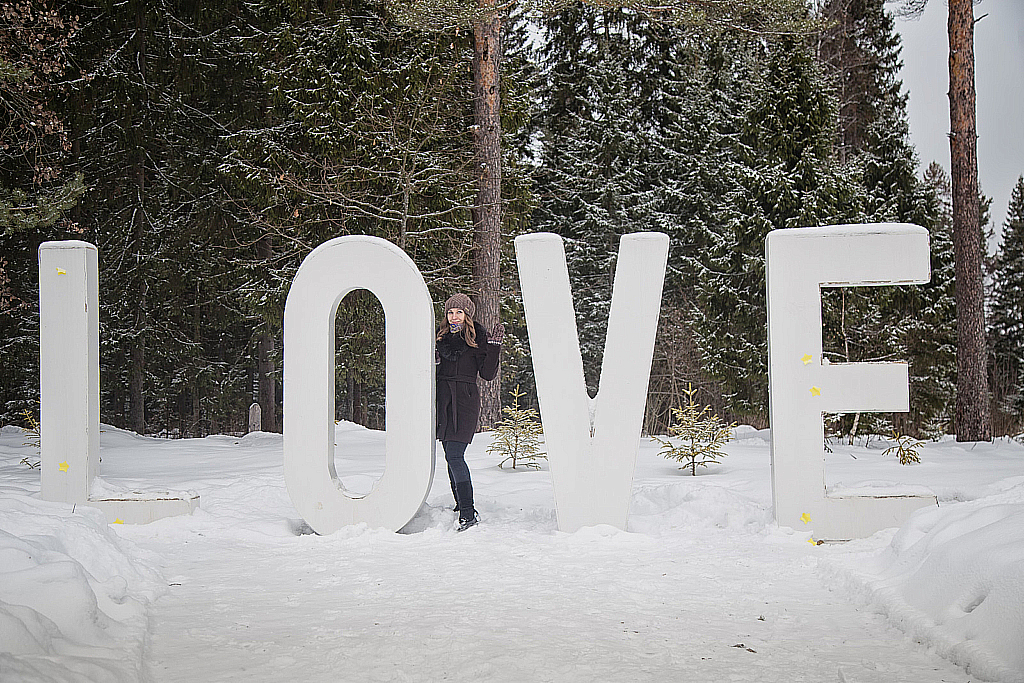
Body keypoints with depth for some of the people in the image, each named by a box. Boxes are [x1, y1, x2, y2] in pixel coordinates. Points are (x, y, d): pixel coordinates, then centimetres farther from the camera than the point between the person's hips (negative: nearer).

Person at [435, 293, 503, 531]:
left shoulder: (477, 338, 0)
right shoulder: (441, 337, 14)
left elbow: (487, 374, -4)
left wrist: (494, 347, -13)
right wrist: (431, 360, -1)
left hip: (465, 400, -6)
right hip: (442, 398, 6)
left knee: (454, 456, -17)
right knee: (451, 456, 8)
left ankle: (468, 513, -18)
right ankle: (460, 505, 22)